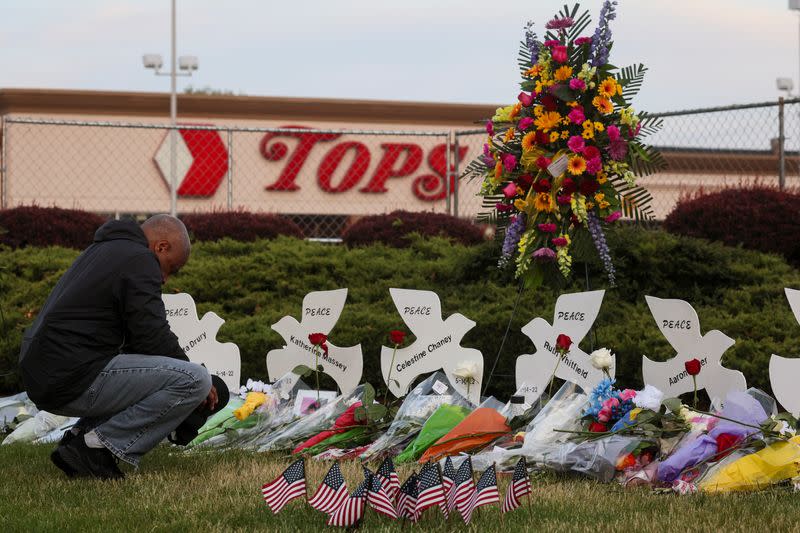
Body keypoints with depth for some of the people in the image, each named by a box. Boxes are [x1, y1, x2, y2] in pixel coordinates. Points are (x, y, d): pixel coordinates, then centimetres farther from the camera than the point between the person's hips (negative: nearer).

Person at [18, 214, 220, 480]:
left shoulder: (102, 251, 26)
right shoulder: (139, 260, -6)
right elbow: (154, 339, -11)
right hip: (76, 378, -10)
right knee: (195, 380, -14)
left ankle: (79, 436, 11)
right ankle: (97, 446, -11)